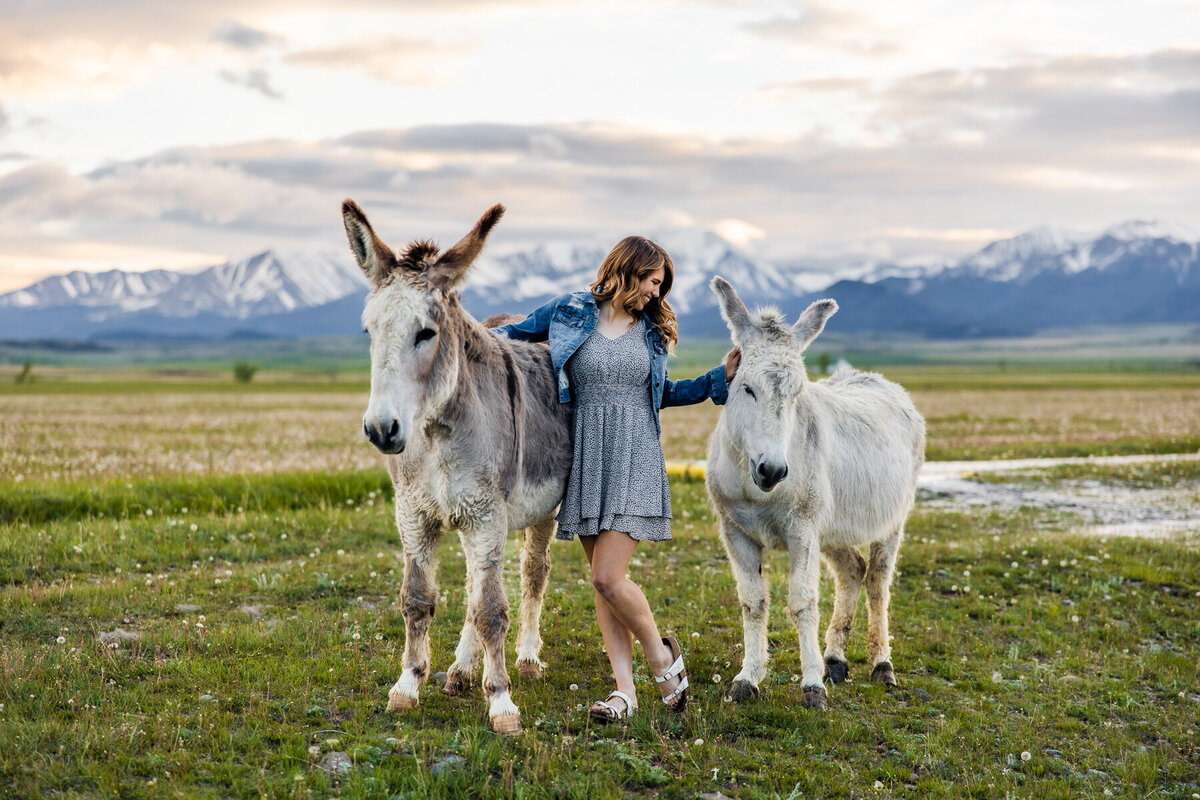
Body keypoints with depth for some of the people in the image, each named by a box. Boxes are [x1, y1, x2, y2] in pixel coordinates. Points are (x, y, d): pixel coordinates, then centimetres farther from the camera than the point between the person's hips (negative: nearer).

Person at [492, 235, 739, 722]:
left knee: (608, 577, -13)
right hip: (586, 458, 1)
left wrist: (719, 378, 15)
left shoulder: (652, 331, 10)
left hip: (634, 458, -1)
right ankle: (625, 689, 11)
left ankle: (662, 655, 11)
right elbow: (511, 334, 16)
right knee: (603, 581, 4)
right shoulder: (570, 314, 3)